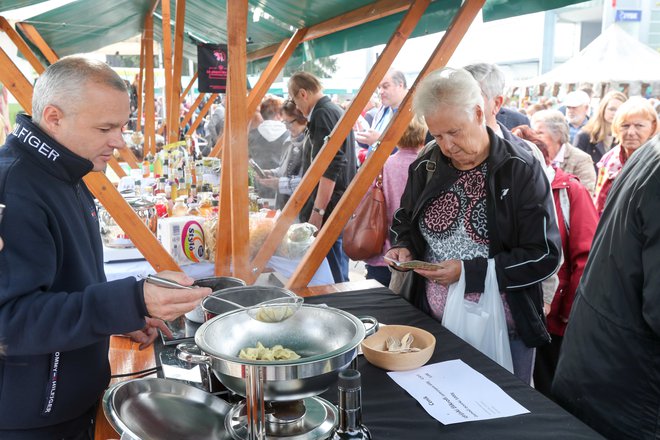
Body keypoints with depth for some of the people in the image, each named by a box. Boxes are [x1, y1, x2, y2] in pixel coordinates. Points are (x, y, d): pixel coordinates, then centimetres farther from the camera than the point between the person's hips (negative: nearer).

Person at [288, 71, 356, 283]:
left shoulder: (322, 115, -13)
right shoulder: (337, 111, 19)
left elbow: (330, 167, -22)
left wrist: (318, 211, -22)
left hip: (328, 210, -11)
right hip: (342, 208, 11)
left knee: (332, 279, -6)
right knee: (339, 275, 16)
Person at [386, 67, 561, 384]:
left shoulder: (521, 171, -11)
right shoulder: (426, 168, 3)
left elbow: (545, 256, -14)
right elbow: (404, 222, 20)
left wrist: (468, 272, -20)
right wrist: (402, 247, -2)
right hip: (433, 324, 4)